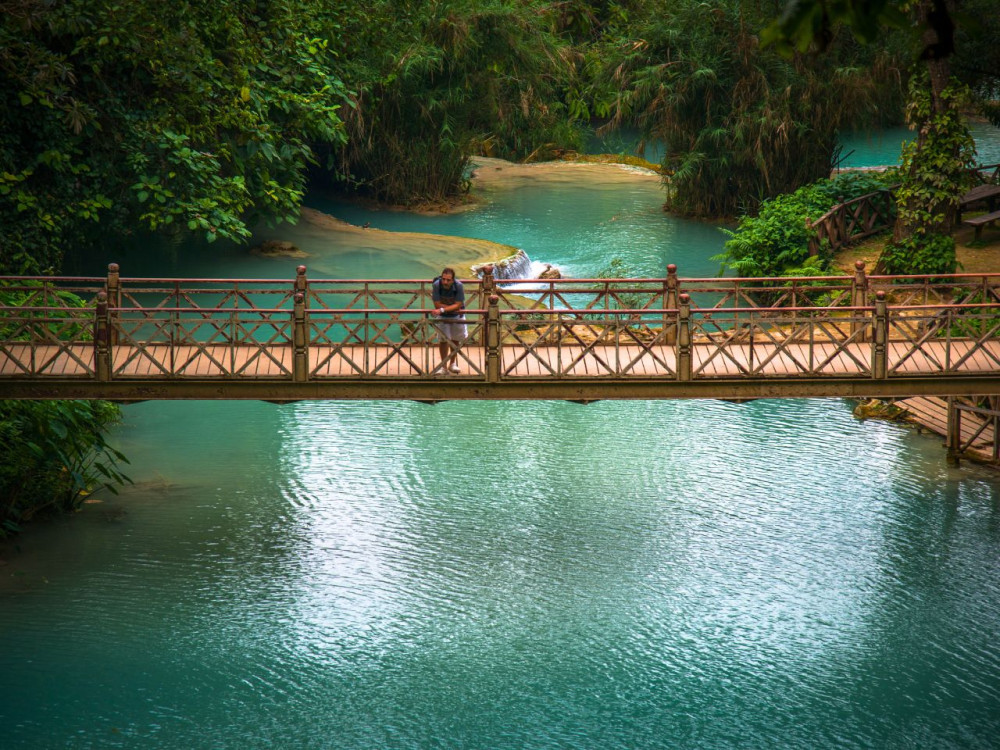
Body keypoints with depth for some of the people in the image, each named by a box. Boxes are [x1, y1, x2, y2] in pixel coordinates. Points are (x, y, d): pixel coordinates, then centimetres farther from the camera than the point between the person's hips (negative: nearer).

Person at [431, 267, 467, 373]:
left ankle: (452, 363, 28)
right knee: (443, 340, -3)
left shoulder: (458, 286, -28)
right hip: (442, 317, -1)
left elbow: (458, 305, -27)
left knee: (455, 339, 11)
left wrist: (442, 309, -37)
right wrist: (453, 308, -24)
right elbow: (437, 305, -24)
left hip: (456, 316, 1)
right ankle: (444, 366, 7)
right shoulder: (436, 285, -28)